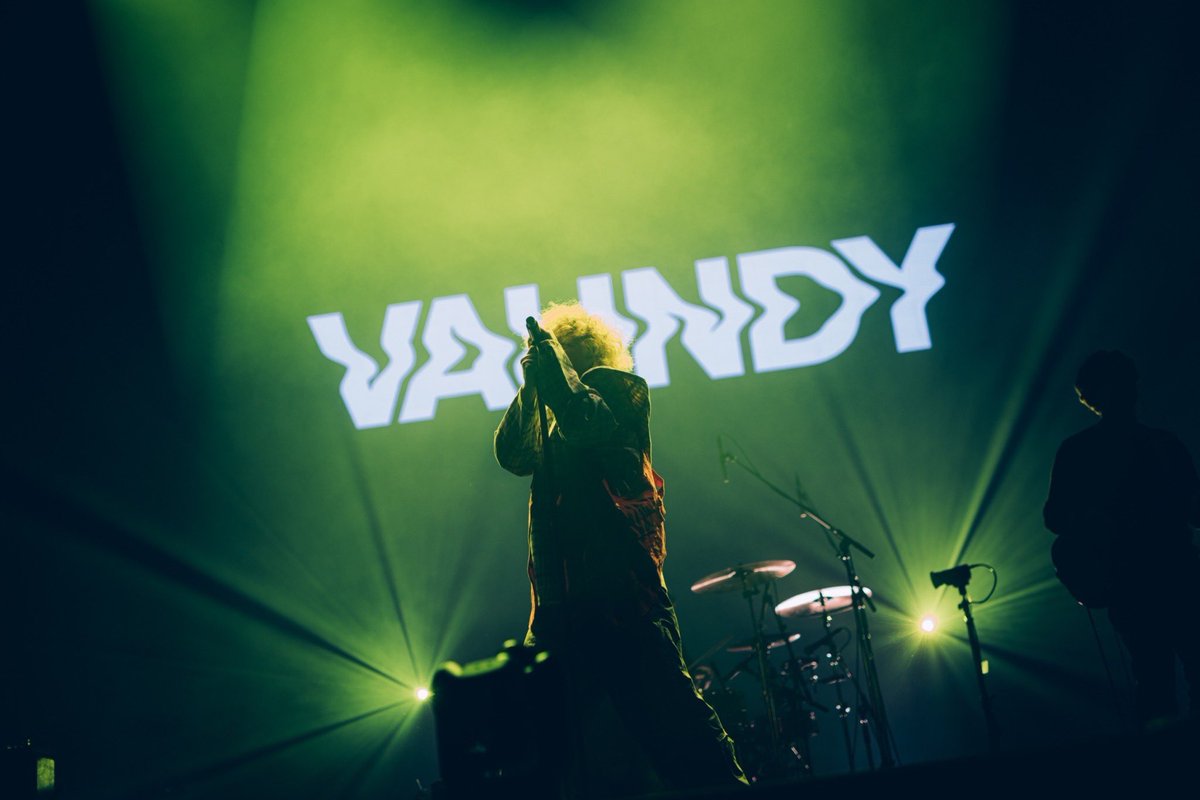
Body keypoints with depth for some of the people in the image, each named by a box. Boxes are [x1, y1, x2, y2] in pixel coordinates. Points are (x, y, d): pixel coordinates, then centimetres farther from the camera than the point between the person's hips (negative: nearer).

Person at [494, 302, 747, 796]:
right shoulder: (551, 412, 24)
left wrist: (554, 365, -9)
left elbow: (589, 425, -16)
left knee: (665, 708, -10)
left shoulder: (616, 385, 3)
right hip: (561, 593, 8)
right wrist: (531, 384, 6)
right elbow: (510, 453, 11)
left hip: (619, 583, -8)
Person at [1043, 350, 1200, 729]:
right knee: (1153, 667, -12)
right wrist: (1090, 526, -8)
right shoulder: (1076, 451, 12)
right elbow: (1054, 514, 7)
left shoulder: (1166, 445, 21)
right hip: (1125, 580, -3)